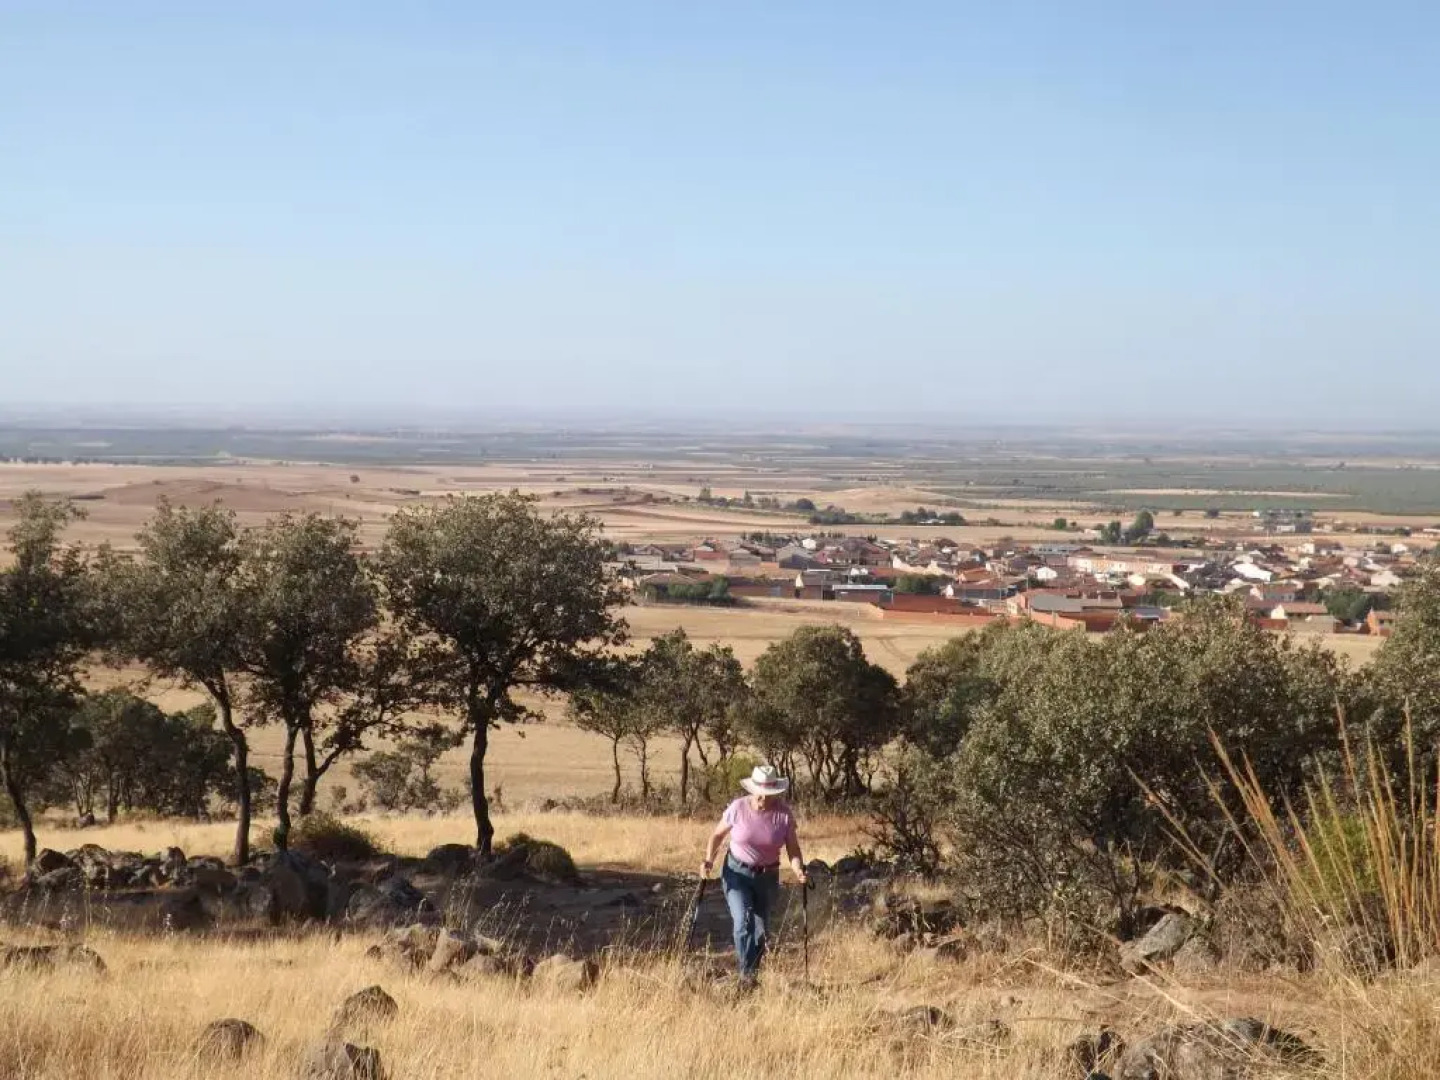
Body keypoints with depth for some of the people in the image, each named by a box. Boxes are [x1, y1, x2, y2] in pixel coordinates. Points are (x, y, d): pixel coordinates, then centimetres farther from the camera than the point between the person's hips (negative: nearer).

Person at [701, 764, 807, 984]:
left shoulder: (784, 813, -12)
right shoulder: (738, 808, -15)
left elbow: (792, 848, -7)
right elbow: (718, 835, -1)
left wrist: (798, 870, -26)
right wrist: (709, 861, -15)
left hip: (767, 877, 2)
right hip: (737, 872, -2)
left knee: (761, 928, 11)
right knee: (743, 921, -19)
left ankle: (753, 971, 29)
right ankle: (746, 973, -14)